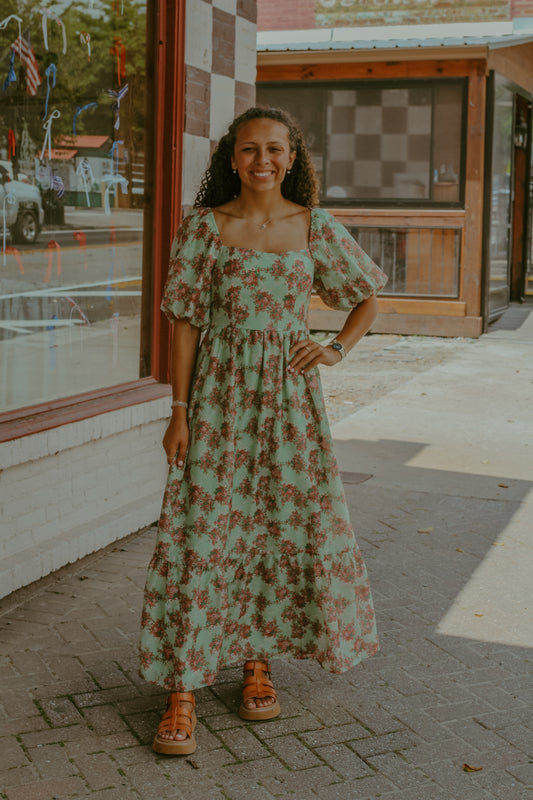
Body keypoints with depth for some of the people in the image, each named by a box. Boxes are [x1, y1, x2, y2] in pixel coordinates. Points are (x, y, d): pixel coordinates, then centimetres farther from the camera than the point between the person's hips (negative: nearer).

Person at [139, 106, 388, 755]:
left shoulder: (315, 227, 2)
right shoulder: (205, 226, -3)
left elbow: (367, 296, 15)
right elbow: (185, 321, -3)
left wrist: (337, 349, -1)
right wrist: (179, 410, -7)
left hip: (289, 395, 2)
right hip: (219, 392, -2)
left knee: (286, 523, 7)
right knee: (203, 528, -4)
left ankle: (258, 662, 26)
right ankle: (182, 693, 2)